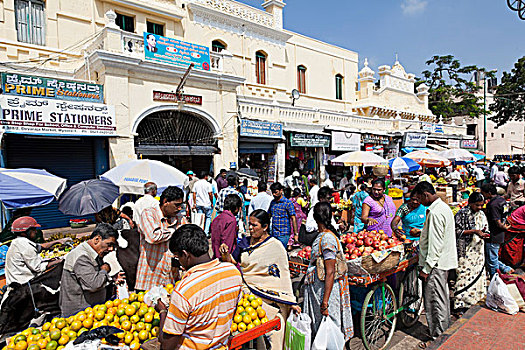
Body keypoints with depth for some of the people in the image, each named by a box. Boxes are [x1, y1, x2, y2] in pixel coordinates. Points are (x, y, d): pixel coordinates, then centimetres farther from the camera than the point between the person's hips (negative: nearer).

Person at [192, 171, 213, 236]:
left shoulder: (196, 183, 6)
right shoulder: (208, 184, -7)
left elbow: (194, 194, 5)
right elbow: (210, 194, -9)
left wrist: (194, 203, 9)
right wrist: (212, 202, 2)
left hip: (198, 204, 4)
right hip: (206, 204, -4)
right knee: (208, 217, 10)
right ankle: (206, 232, 4)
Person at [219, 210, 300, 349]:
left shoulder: (276, 246, -6)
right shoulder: (245, 242, 8)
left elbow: (284, 274, -6)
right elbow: (233, 262, 15)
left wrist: (291, 301, -7)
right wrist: (226, 254, -7)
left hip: (268, 296, -4)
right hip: (245, 292, 4)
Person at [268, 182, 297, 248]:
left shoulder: (288, 203, -7)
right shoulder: (272, 202, 10)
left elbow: (293, 218, -9)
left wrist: (295, 234, -13)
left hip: (283, 234, -5)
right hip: (273, 234, 6)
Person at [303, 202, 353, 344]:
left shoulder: (327, 239, -22)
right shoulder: (323, 236, 6)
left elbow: (330, 272, -24)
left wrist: (324, 302, -22)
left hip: (326, 290, -9)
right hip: (317, 289, 9)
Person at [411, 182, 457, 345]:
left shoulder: (435, 212, -22)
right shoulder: (443, 207, 11)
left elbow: (435, 244, -24)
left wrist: (426, 268, -20)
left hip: (436, 264, -11)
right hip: (444, 261, 11)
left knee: (435, 302, 1)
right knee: (442, 299, 21)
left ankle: (437, 339, 12)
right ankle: (445, 331, 36)